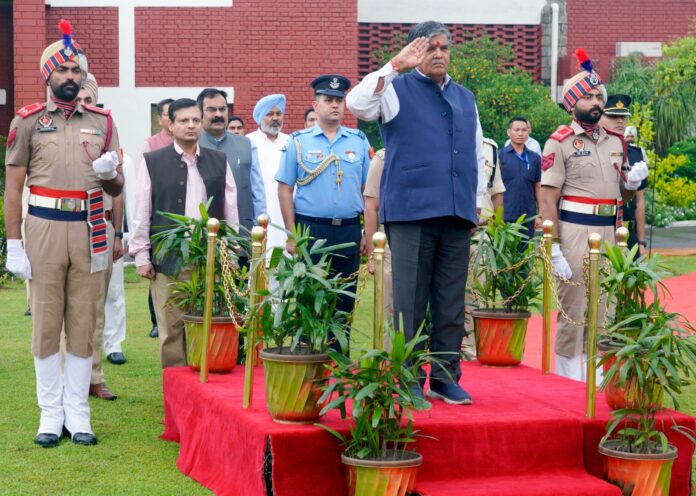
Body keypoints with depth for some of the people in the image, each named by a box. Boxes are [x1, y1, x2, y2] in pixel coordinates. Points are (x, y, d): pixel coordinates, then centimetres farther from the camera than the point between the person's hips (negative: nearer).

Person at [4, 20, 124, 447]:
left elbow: (117, 188, 13)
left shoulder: (102, 122, 10)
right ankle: (51, 414, 10)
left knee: (83, 324, 5)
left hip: (90, 230, 2)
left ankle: (78, 414, 12)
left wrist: (109, 173, -11)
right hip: (44, 227, -2)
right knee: (46, 324, 2)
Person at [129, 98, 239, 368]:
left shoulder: (219, 162, 10)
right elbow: (142, 213, 2)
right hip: (168, 259, -2)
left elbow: (230, 211, 11)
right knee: (172, 328, 2)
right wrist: (141, 256, -1)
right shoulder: (152, 162, 3)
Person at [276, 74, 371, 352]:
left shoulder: (359, 141, 9)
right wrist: (291, 235, -5)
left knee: (344, 302, 6)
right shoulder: (299, 142, 3)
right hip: (310, 229, -2)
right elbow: (285, 189, 1)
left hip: (349, 232, 2)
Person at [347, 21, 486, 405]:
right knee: (411, 301, -3)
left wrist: (476, 203, 17)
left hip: (457, 214, 5)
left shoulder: (465, 98, 20)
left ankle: (446, 377, 13)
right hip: (411, 211, -5)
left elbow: (476, 154, 23)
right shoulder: (397, 89, 4)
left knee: (452, 302, 6)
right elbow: (357, 103, -16)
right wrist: (396, 64, -16)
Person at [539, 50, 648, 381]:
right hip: (574, 232, -6)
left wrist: (632, 183, 1)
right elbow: (548, 200, -9)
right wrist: (554, 250, -16)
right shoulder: (560, 142, -5)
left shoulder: (615, 141, 14)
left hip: (609, 232, 6)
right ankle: (568, 380, 7)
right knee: (572, 310, -1)